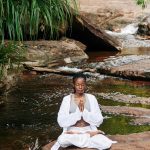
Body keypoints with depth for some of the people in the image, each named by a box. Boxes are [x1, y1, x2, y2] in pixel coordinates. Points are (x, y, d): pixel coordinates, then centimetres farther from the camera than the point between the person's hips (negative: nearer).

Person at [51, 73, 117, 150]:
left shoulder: (91, 98, 3)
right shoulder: (67, 99, -1)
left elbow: (99, 120, -3)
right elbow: (61, 121, -9)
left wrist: (84, 111, -18)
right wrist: (78, 112, -19)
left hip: (89, 130, 1)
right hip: (72, 131, 0)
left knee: (106, 144, -28)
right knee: (62, 140, -36)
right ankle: (89, 136, -16)